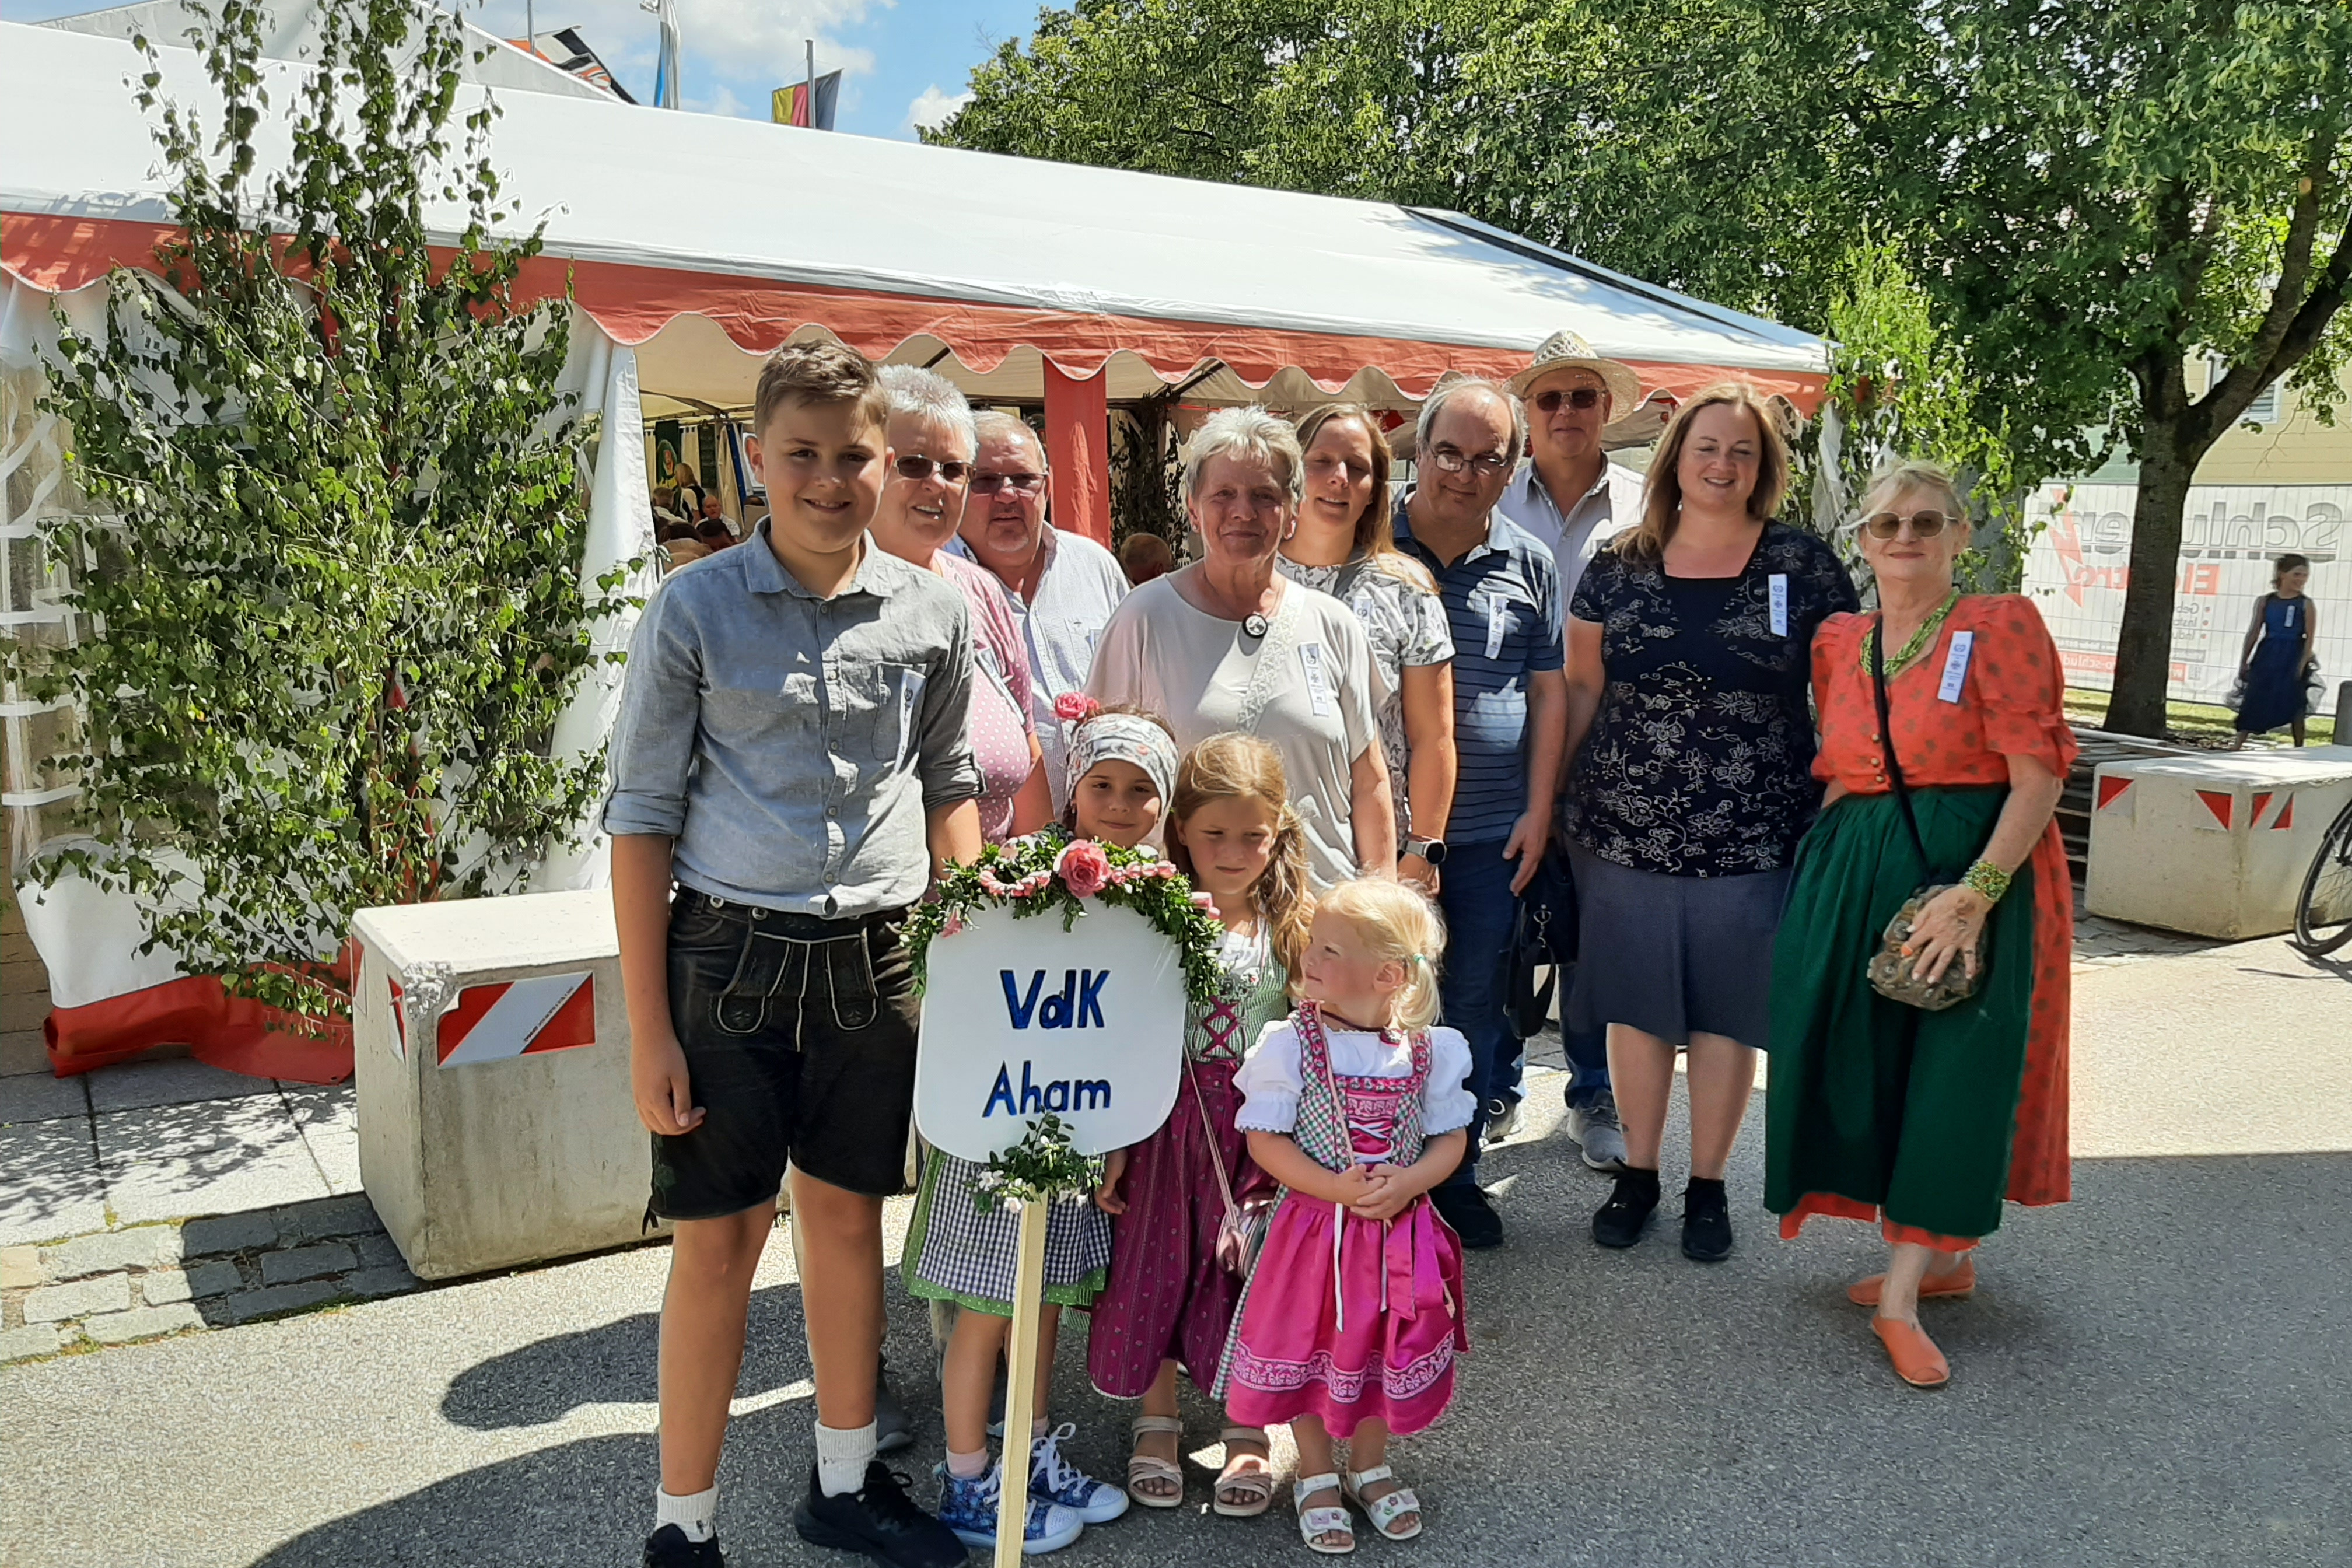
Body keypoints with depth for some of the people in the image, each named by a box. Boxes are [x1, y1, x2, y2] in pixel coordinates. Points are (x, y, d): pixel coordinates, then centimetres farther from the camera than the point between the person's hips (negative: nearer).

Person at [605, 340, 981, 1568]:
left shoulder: (933, 612, 3)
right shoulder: (695, 610, -5)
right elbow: (642, 818, -3)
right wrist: (649, 1027, -6)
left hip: (875, 960, 3)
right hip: (730, 954, -2)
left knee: (848, 1215, 15)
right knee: (719, 1237, 6)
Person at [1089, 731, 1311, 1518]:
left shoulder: (1292, 926, -2)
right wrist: (1115, 1142, -5)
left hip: (1258, 1121, 1)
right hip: (1166, 1119, -1)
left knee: (1248, 1269, 9)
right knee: (1158, 1265, 9)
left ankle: (1247, 1431, 29)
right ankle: (1159, 1424, 30)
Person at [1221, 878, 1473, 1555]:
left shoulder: (1427, 1049, -8)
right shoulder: (1291, 1044, -15)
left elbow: (1450, 1138, 0)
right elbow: (1263, 1140, -14)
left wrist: (1406, 1184, -18)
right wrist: (1335, 1188, -23)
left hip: (1400, 1232, 2)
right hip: (1316, 1227, -2)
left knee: (1384, 1349, 18)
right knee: (1307, 1349, 11)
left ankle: (1369, 1463, 43)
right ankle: (1316, 1475, 35)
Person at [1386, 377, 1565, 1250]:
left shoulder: (1529, 565, 7)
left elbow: (1548, 691, 9)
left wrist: (1539, 809, 2)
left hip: (1492, 832, 3)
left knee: (1475, 1005, 11)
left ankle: (1454, 1174, 25)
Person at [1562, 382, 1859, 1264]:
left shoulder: (1804, 567, 0)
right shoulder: (1617, 570, 4)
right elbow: (1582, 689, 9)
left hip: (1752, 841, -1)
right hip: (1626, 834, 1)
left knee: (1727, 1013, 8)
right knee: (1636, 1007, 10)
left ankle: (1708, 1186, 25)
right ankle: (1638, 1175, 27)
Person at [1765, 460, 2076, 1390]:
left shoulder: (2000, 625, -7)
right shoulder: (1838, 641, 9)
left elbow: (2039, 776, -13)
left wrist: (1973, 896, -20)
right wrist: (1822, 868, 7)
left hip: (1976, 871, -5)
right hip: (1855, 878, 6)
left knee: (1951, 1070, -5)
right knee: (1868, 1069, 8)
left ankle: (1901, 1298, 2)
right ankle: (1946, 1255, 28)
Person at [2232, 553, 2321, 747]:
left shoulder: (2305, 604, 0)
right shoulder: (2265, 601, 6)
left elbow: (2310, 638, -4)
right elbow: (2254, 633, 8)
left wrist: (2302, 665, -12)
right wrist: (2243, 662, 7)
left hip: (2292, 658, -2)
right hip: (2266, 657, 2)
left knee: (2293, 702, -1)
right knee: (2253, 700, -1)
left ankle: (2299, 748, 8)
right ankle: (2237, 744, -1)